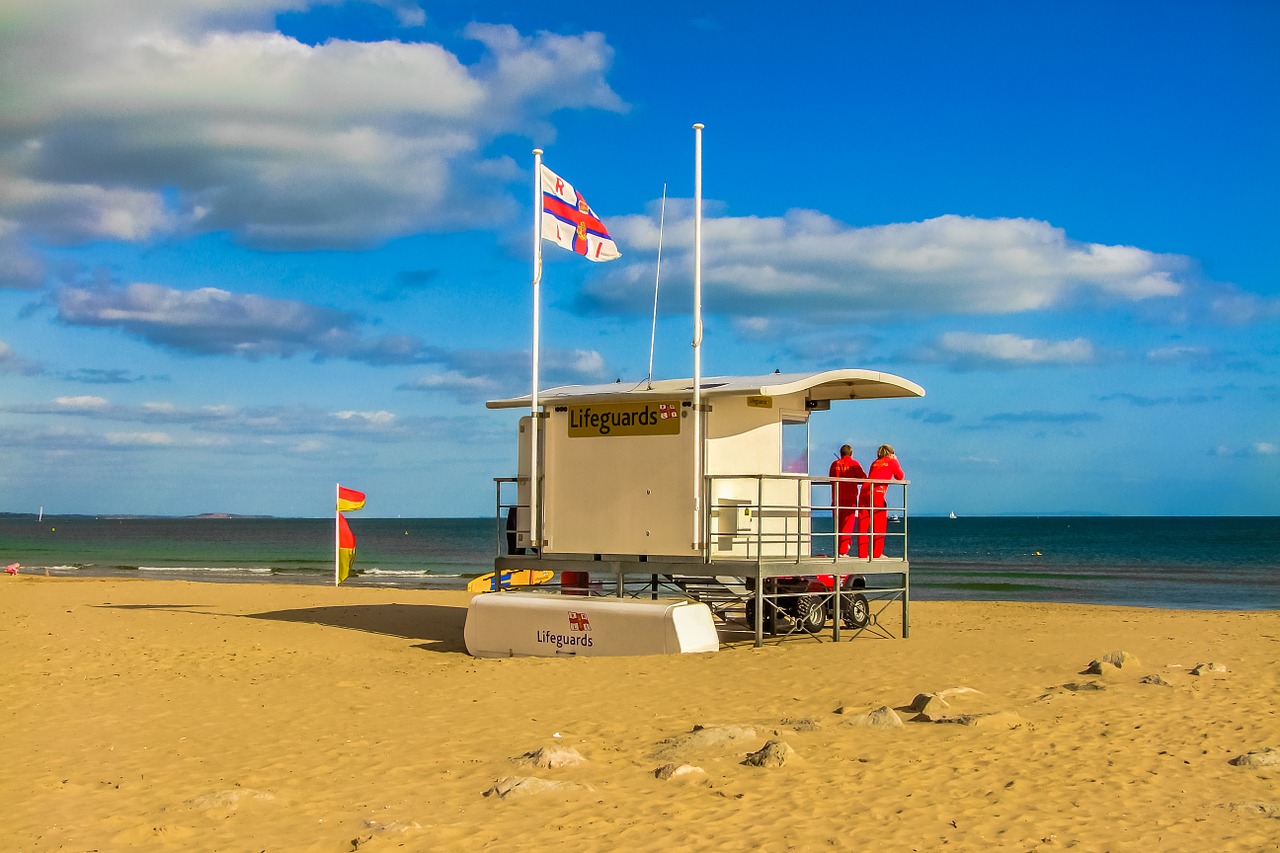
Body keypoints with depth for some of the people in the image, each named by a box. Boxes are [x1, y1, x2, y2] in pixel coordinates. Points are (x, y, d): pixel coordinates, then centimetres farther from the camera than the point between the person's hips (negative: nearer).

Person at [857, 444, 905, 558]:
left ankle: (862, 553, 3)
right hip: (877, 493, -5)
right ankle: (877, 553, -2)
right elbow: (900, 477, 20)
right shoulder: (892, 462, 12)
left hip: (864, 491, 5)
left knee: (863, 523, 5)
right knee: (879, 524, 1)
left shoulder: (875, 463, 25)